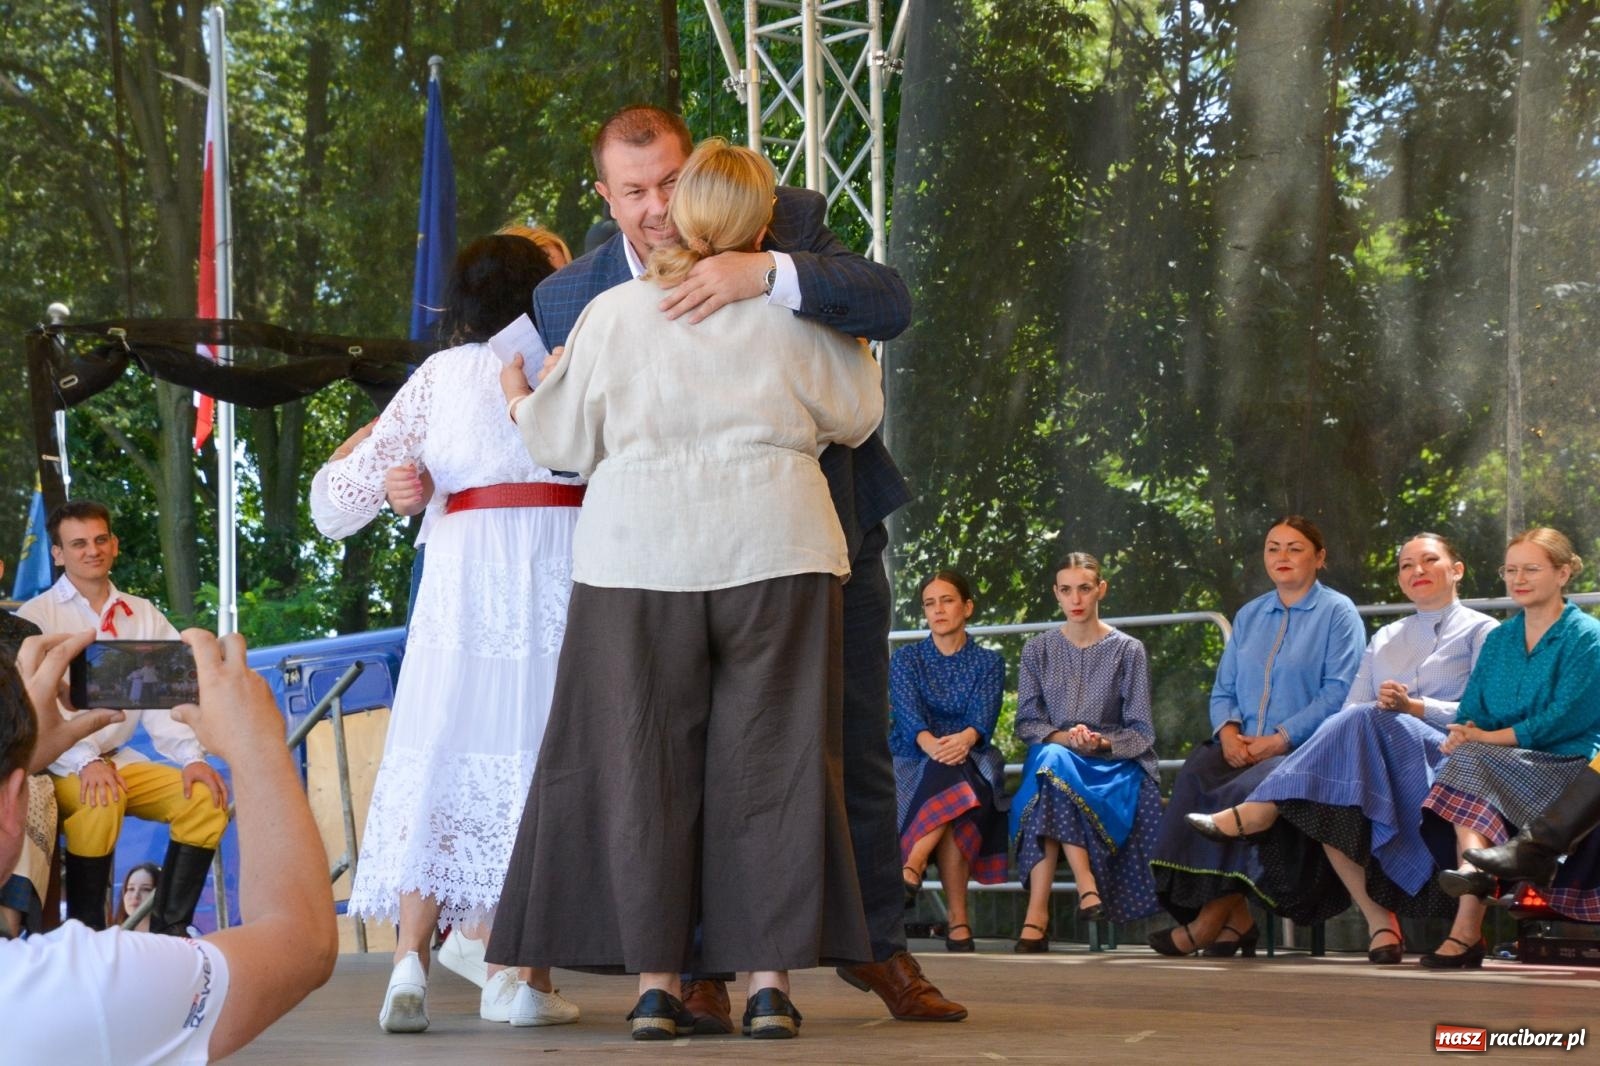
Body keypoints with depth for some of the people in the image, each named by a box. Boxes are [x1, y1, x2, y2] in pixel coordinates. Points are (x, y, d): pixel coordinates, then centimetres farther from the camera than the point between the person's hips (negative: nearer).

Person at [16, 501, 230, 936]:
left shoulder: (143, 615, 12)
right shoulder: (36, 617, -2)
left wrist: (192, 757, -13)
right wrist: (85, 762, -28)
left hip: (118, 758, 5)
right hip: (56, 765, -5)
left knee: (206, 799, -16)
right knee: (103, 802, -35)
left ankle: (169, 929, -12)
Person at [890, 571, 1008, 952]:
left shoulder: (988, 663, 14)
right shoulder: (905, 659, 14)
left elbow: (984, 714, -6)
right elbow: (908, 711, -7)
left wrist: (964, 739, -32)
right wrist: (933, 745, -31)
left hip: (972, 760, 0)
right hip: (912, 760, 0)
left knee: (948, 778, -39)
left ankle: (910, 871, -46)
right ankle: (957, 920, -43)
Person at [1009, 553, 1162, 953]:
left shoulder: (1128, 650, 7)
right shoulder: (1038, 650, 14)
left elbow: (1140, 732, 3)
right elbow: (1026, 723, 7)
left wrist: (1102, 743, -18)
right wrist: (1064, 738, -14)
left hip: (1113, 764, -2)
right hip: (1052, 756, 2)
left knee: (1052, 772, -35)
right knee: (1050, 759, -36)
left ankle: (1038, 912, -42)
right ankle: (1086, 885, -44)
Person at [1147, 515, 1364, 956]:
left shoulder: (1337, 612, 4)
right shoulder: (1249, 616, 23)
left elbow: (1338, 694, -7)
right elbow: (1223, 690, 20)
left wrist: (1279, 739, -16)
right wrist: (1228, 731, -4)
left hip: (1303, 751, -5)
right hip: (1243, 749, 5)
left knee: (1243, 792, -35)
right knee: (1195, 777, -28)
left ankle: (1211, 921, -27)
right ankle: (1236, 919, -27)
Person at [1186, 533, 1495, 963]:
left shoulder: (1480, 631, 14)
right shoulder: (1385, 639, 30)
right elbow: (1351, 706, 16)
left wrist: (1414, 707, -13)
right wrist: (1379, 706, -8)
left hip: (1443, 758, -5)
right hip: (1376, 750, 5)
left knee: (1363, 721, -36)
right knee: (1324, 801, -31)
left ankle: (1258, 812, -37)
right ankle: (1379, 922, -38)